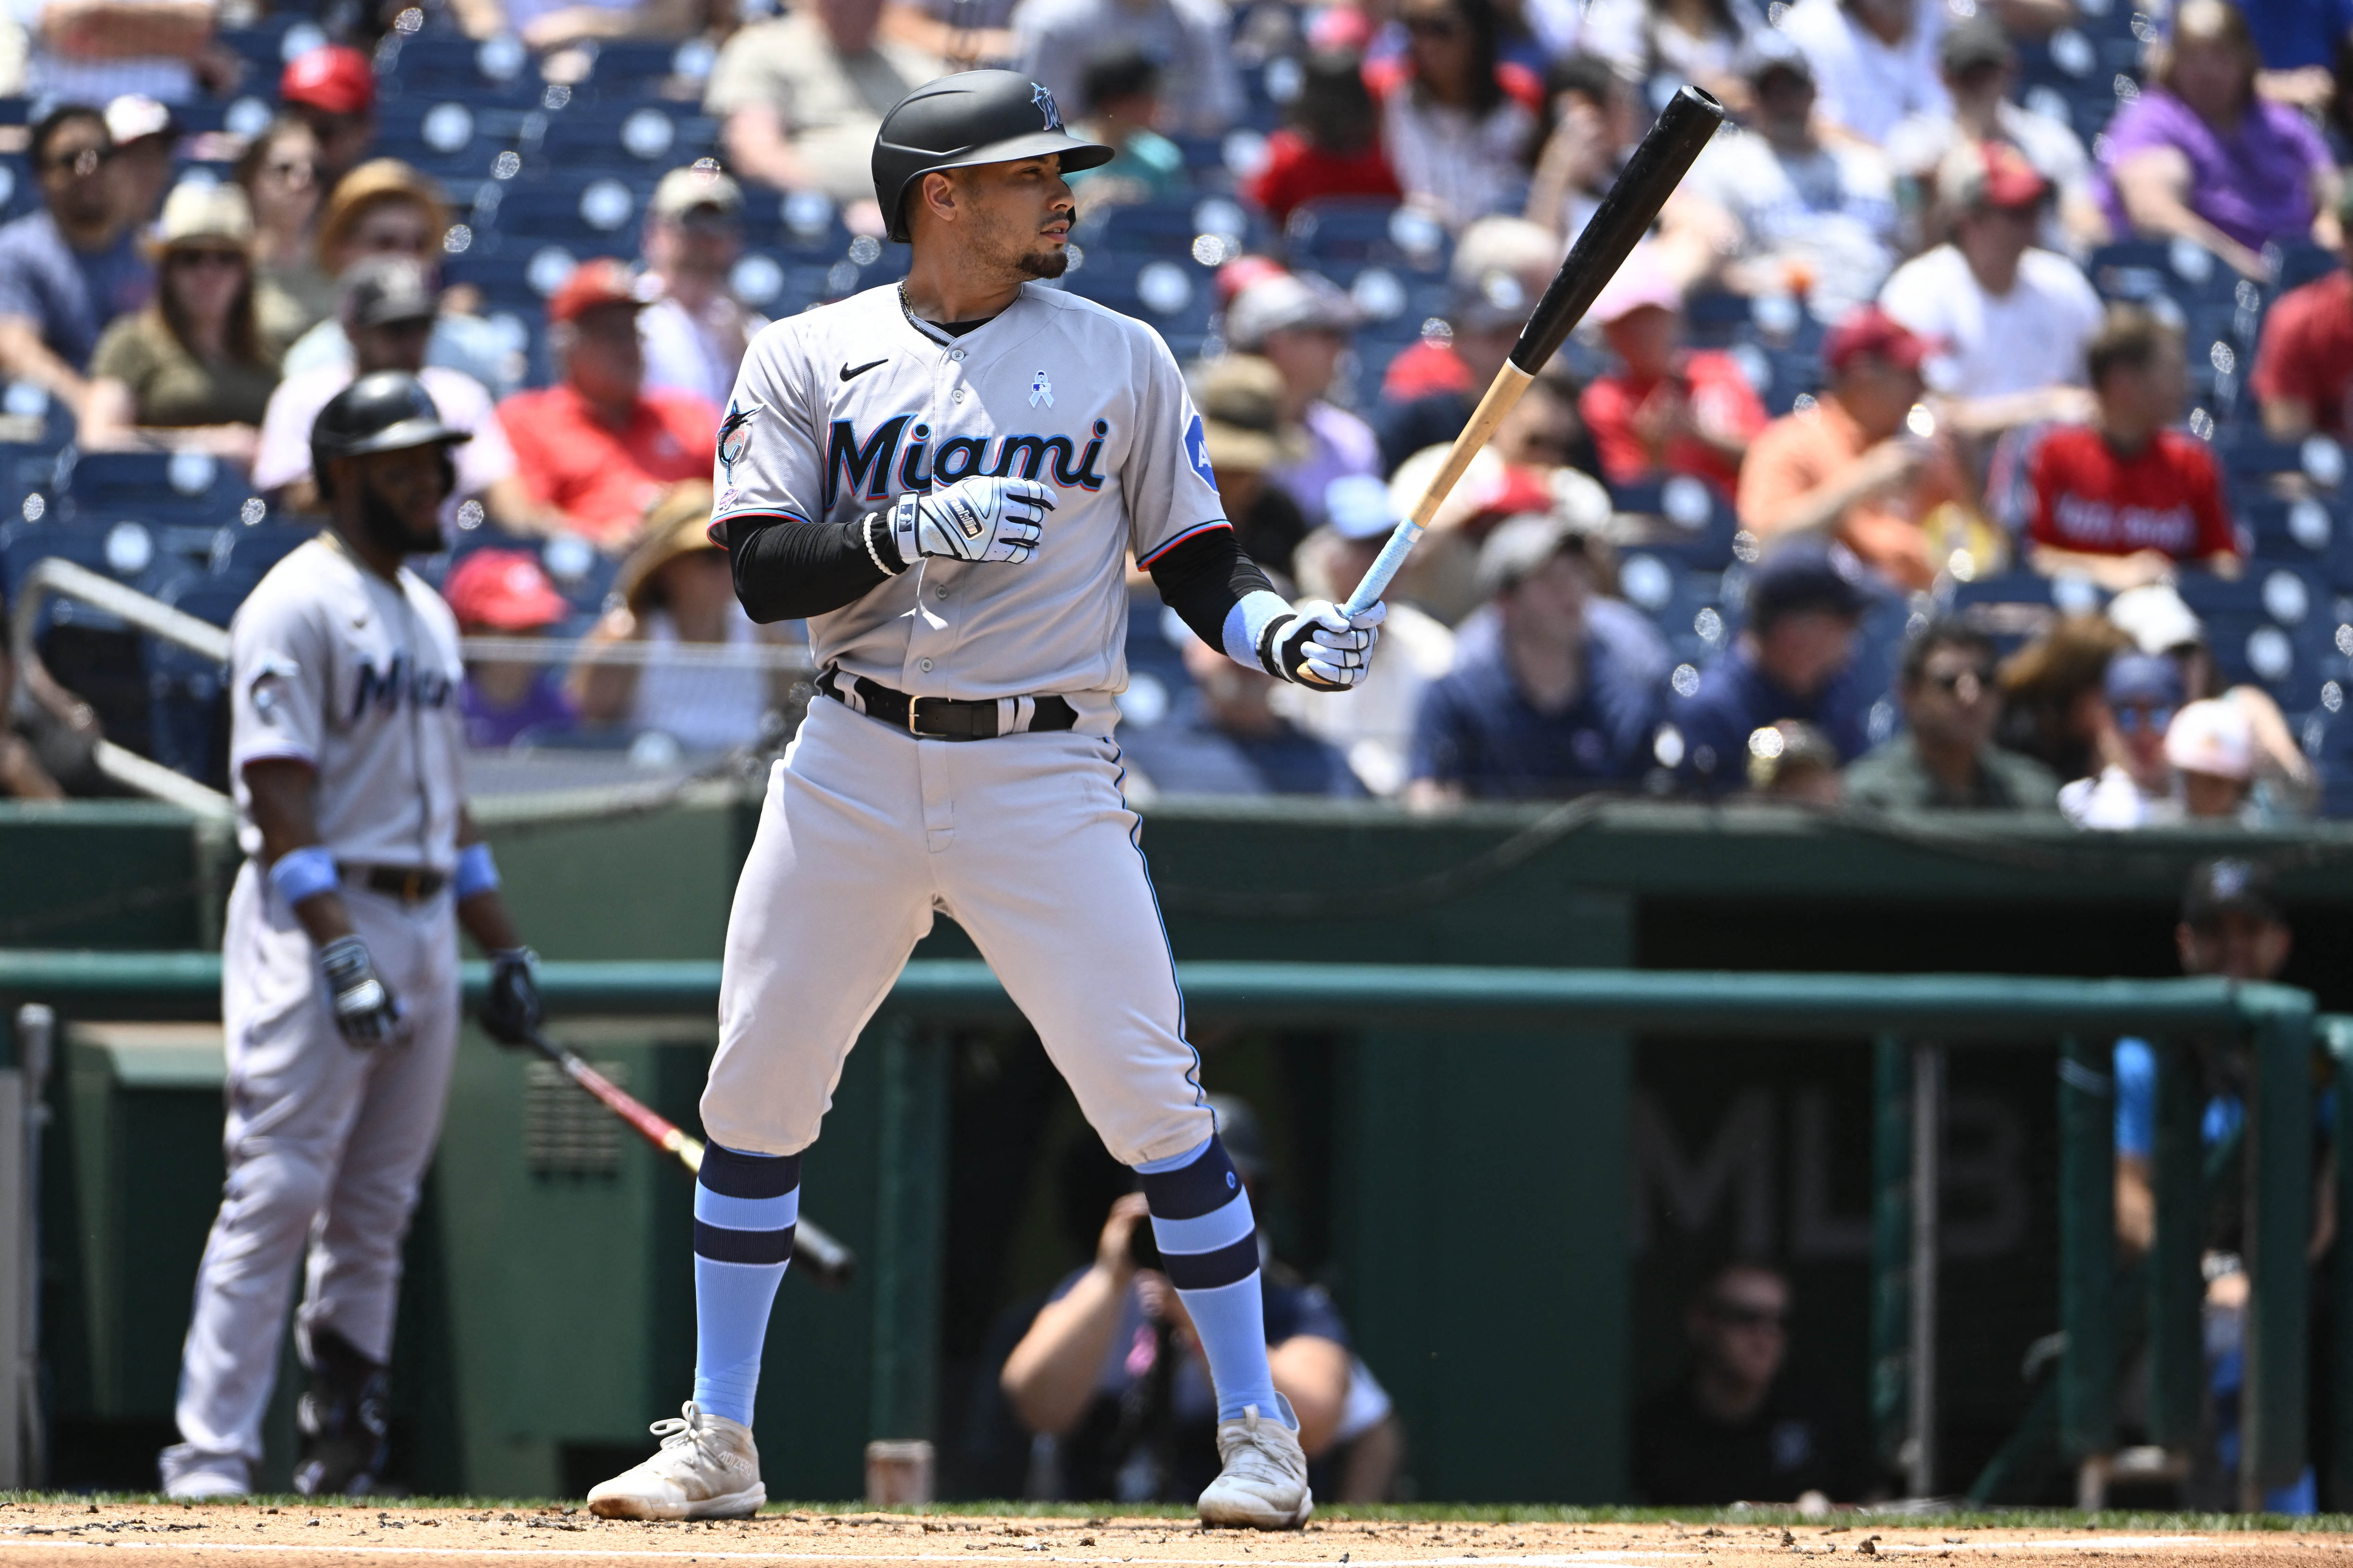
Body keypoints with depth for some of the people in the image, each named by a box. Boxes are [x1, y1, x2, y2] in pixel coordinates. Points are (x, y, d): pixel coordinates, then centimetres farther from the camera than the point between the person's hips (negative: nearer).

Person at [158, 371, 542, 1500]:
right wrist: (339, 946, -25)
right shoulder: (300, 604, -8)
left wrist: (503, 947, 18)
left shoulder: (427, 612, 19)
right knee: (276, 1194, -12)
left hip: (426, 928, 8)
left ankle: (342, 1448, 12)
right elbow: (279, 794, -16)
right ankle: (211, 1454, -14)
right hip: (317, 923, -8)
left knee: (377, 1209, 8)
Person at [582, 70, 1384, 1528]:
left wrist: (1291, 634, -12)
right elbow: (763, 571, -4)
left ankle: (1260, 1433, 2)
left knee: (1151, 1096, -8)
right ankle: (717, 1446, 14)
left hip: (1045, 777, -1)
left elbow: (1197, 565, 8)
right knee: (756, 1093, 2)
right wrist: (915, 535, -20)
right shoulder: (809, 359, 4)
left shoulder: (1119, 358, 6)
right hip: (853, 770, 1)